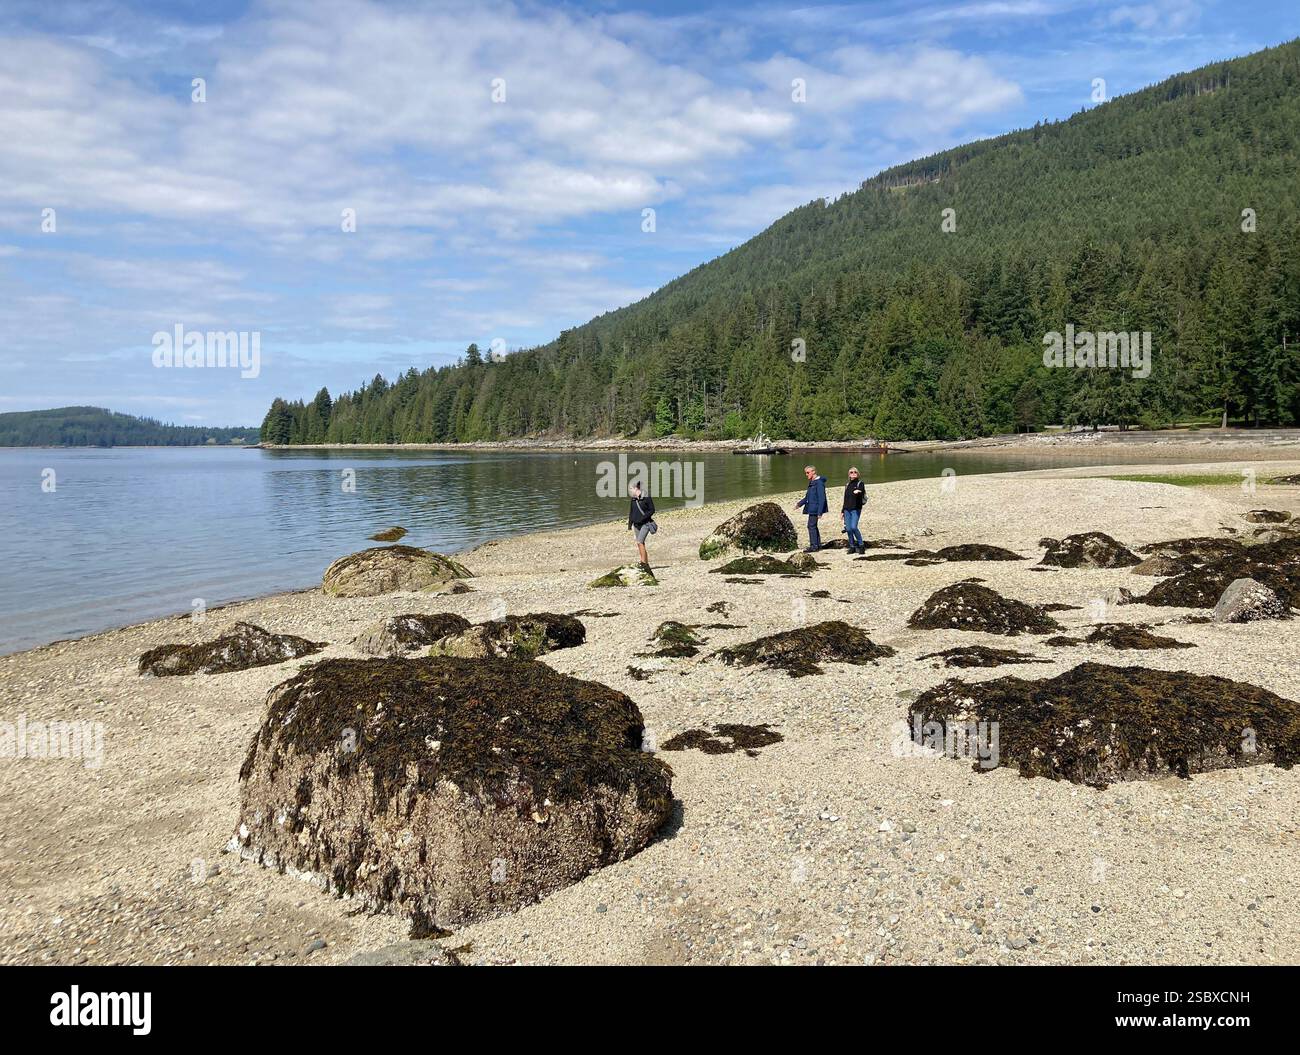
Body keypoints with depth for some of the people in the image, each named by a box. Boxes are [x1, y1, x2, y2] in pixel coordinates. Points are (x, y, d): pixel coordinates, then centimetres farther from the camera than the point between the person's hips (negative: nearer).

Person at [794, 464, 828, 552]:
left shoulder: (819, 483, -16)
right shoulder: (811, 483, 15)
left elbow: (821, 498, -19)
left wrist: (820, 511, -22)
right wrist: (799, 503, 20)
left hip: (815, 509, -10)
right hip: (811, 509, 10)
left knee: (811, 526, -9)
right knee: (813, 526, 14)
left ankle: (814, 546, -6)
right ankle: (818, 544, 22)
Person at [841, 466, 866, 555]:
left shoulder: (860, 484, 1)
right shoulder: (847, 485, 17)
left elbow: (861, 492, -19)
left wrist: (858, 492, -43)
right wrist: (842, 511, 20)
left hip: (856, 509, -5)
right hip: (847, 510, 5)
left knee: (854, 527, -19)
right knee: (848, 529, 0)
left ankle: (861, 545, -6)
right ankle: (852, 547, 10)